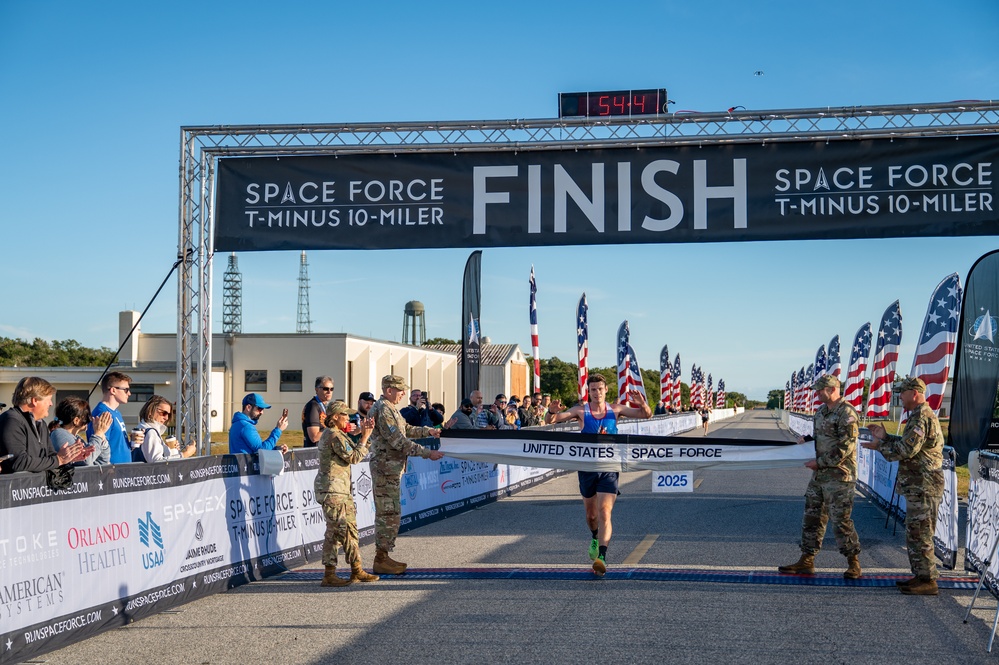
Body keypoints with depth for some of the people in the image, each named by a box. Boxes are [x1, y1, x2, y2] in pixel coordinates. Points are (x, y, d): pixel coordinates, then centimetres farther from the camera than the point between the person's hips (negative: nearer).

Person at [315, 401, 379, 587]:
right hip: (332, 489, -11)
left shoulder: (333, 434, 18)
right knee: (336, 530, -9)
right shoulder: (335, 436, -14)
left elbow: (353, 451, 18)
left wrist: (363, 435, 10)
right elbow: (354, 458, -13)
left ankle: (357, 571, 19)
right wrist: (365, 437, -6)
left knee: (350, 528, 13)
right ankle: (329, 575, -6)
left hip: (341, 489, 11)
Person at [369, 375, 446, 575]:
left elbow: (405, 429, 30)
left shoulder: (389, 409, 17)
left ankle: (383, 556, 18)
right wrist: (427, 453, -20)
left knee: (388, 513, 13)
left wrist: (427, 431, 16)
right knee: (389, 513, -8)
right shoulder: (383, 410, -16)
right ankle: (381, 560, -3)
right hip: (386, 469, -11)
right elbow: (398, 441, -21)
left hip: (391, 468, 11)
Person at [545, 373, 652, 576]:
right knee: (591, 513, 17)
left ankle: (602, 557, -23)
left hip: (609, 469, -1)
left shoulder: (615, 410, 1)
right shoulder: (581, 411, -3)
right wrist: (552, 412, -30)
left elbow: (646, 415, 5)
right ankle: (596, 539, 48)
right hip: (587, 468, 1)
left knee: (605, 512, -16)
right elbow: (550, 421, -6)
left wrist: (642, 403, -18)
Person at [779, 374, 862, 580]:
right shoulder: (821, 412, 13)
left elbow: (845, 447, -20)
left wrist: (820, 462, -17)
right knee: (812, 518, 10)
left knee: (841, 521, -4)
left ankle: (854, 563, 9)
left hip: (839, 476, -9)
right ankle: (806, 561, 16)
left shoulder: (846, 413, -15)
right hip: (819, 475, 9)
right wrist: (806, 439, 6)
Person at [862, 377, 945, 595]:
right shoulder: (921, 416, 17)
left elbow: (906, 449, -22)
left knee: (919, 535, -6)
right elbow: (908, 445, 21)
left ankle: (928, 581, -2)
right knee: (915, 534, 16)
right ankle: (920, 577, 22)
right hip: (918, 486, 11)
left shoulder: (922, 417, -18)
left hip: (923, 487, -11)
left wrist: (880, 447, -10)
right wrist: (885, 437, 15)